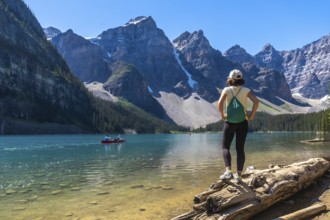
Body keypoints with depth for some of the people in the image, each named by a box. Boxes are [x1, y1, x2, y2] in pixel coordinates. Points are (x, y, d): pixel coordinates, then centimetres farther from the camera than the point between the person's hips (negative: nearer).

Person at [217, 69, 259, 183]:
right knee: (240, 149, 8)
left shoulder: (227, 90, -1)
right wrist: (251, 115, -2)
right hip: (242, 123, 2)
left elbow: (220, 103, -17)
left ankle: (228, 171, -10)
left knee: (225, 147, 7)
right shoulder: (246, 90, 3)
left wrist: (222, 115, -4)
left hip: (230, 122, -2)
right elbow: (256, 101, -11)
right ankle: (239, 175, 8)